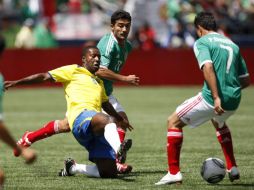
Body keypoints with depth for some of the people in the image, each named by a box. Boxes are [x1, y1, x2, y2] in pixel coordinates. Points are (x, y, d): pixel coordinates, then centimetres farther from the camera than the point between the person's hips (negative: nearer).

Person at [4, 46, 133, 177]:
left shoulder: (99, 82, 36)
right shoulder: (74, 70, 16)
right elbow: (45, 76, 10)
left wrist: (120, 119, 65)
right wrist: (16, 82, 2)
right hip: (81, 115, -7)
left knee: (109, 172, -8)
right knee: (108, 120, -43)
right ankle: (118, 149, -71)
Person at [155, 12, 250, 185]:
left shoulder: (202, 42, -1)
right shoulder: (232, 44, 20)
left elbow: (208, 67, -20)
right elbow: (246, 80, 21)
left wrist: (216, 97, -26)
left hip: (211, 99, -7)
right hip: (234, 102, 7)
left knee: (174, 122, 7)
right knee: (219, 122, 39)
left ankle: (174, 173, -1)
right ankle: (232, 169, 34)